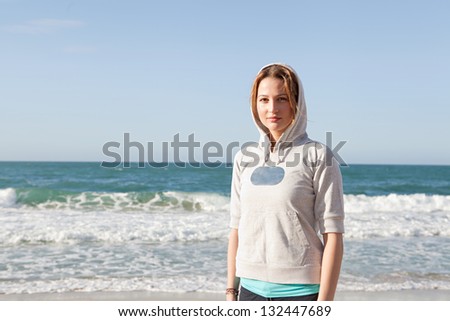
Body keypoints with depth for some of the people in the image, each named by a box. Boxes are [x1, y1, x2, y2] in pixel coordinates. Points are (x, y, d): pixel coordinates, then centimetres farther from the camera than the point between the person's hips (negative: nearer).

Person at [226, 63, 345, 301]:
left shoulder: (318, 156, -6)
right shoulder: (244, 158, 7)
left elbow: (333, 236, -9)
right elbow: (237, 229, 11)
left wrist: (324, 304, -12)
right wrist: (231, 291, 9)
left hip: (300, 292, -4)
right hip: (251, 290, 4)